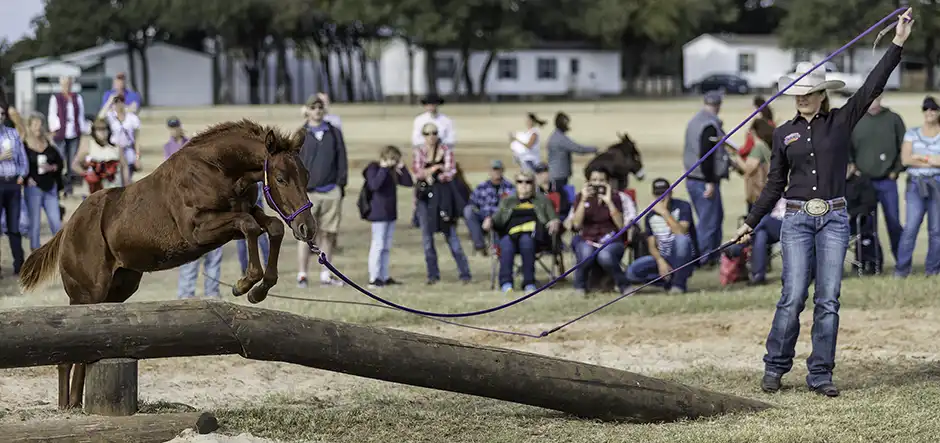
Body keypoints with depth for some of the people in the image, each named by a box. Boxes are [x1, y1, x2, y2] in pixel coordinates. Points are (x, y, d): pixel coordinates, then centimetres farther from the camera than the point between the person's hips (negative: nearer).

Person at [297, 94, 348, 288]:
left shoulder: (334, 133, 11)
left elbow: (342, 161, 12)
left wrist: (340, 184, 4)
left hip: (331, 192, 2)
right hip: (307, 192, -2)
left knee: (328, 235, 5)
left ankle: (325, 275, 11)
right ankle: (302, 275, -3)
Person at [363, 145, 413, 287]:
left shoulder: (392, 171, 12)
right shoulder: (374, 169, -9)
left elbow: (409, 183, 10)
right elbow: (374, 185, -27)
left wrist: (402, 167, 0)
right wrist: (383, 169, -23)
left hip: (390, 214, 8)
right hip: (378, 214, -8)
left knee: (387, 247, 11)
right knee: (378, 245, -7)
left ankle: (384, 277, 16)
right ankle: (373, 278, -4)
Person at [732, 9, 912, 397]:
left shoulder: (841, 122, 4)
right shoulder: (784, 134, 8)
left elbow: (872, 86, -6)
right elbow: (775, 185, 14)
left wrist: (897, 44, -13)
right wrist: (750, 223, 13)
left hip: (834, 219, 0)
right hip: (797, 219, 0)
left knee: (828, 300, -2)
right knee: (793, 297, -7)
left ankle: (820, 375, 5)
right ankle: (775, 368, 6)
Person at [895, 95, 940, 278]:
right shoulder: (912, 134, 11)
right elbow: (905, 159, -2)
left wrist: (921, 157, -8)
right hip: (916, 185, 0)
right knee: (910, 227, -9)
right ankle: (902, 268, -4)